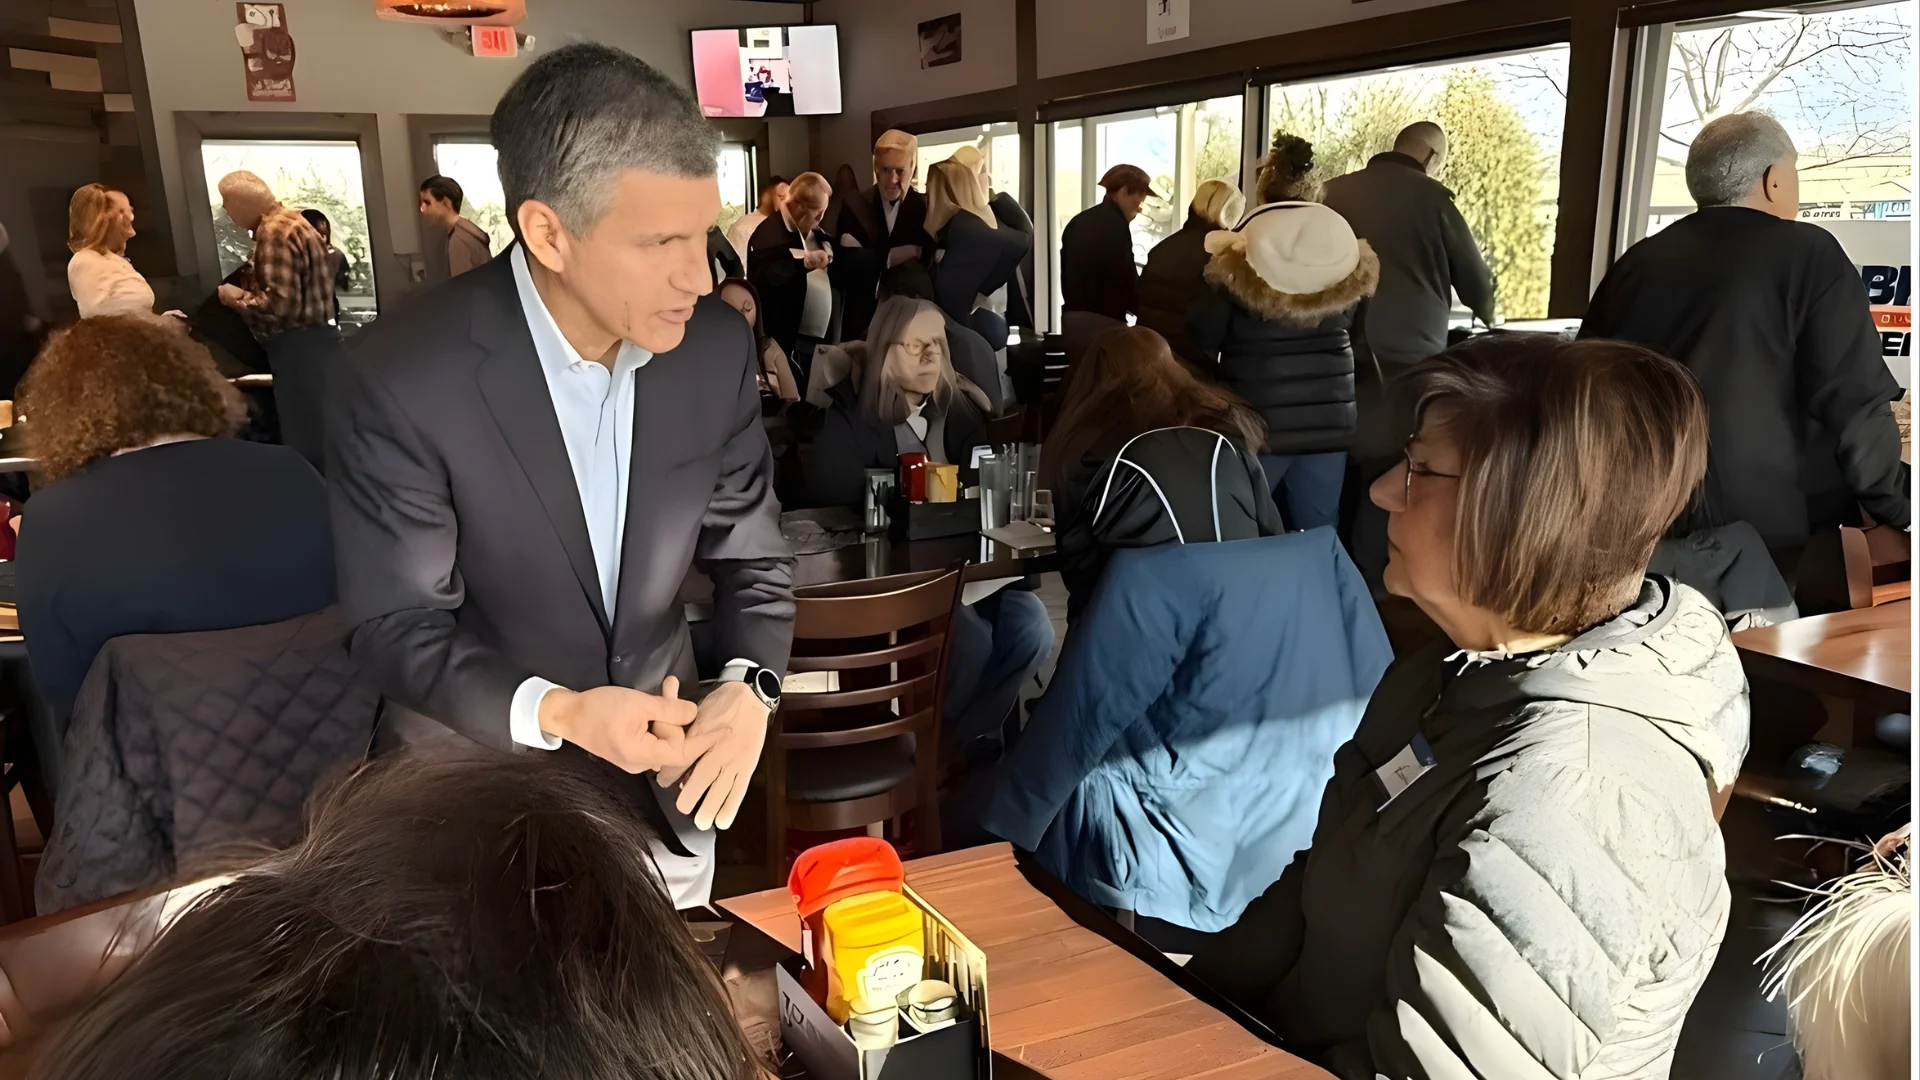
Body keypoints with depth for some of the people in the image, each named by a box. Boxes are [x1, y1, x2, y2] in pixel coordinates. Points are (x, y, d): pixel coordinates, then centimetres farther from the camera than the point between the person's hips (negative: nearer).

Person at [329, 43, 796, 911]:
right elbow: (396, 630, -16)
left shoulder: (716, 347, -12)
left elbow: (750, 557, -1)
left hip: (660, 787, 4)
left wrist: (749, 685, -19)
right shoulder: (404, 379, -23)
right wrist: (552, 712, -32)